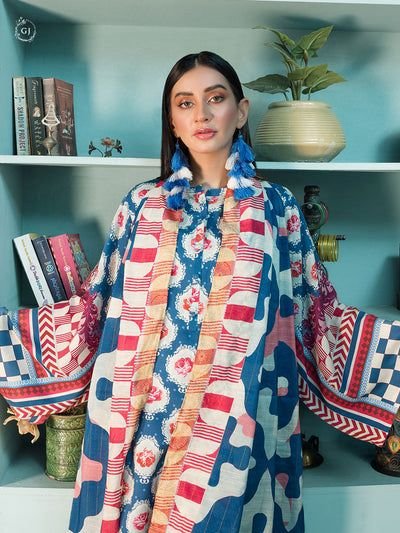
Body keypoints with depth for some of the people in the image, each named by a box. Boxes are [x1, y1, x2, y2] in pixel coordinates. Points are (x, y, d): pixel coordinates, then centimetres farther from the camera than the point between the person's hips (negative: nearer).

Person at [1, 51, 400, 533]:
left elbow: (319, 314, 4)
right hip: (146, 421, 1)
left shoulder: (277, 208, 3)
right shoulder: (142, 205, 5)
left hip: (238, 427, 0)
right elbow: (97, 308, 5)